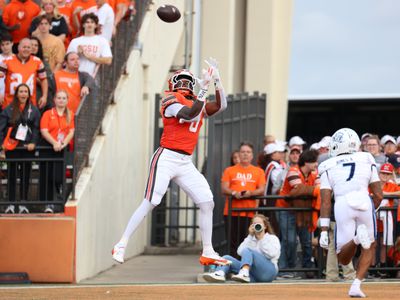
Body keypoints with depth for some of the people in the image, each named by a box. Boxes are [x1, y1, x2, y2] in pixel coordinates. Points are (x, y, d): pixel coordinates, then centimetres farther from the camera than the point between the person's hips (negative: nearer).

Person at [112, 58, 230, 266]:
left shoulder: (198, 102, 17)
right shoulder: (171, 100, -5)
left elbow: (220, 106, 11)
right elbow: (189, 114, -20)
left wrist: (217, 80, 3)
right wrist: (204, 89, -20)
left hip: (186, 163, 7)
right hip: (166, 159, -7)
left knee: (207, 203, 1)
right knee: (149, 203, -13)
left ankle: (208, 253, 9)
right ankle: (121, 246, -8)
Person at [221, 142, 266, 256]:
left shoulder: (258, 171, 14)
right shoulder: (229, 170, 13)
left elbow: (262, 190, 6)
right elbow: (224, 189, 4)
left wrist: (251, 193, -14)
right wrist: (234, 193, -16)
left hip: (249, 212, 0)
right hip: (232, 211, 0)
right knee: (232, 243, -5)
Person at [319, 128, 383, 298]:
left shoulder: (328, 167, 17)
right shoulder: (367, 160, 19)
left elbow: (325, 202, 8)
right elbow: (378, 196, 15)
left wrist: (324, 231, 8)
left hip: (342, 205, 0)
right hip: (364, 201, 0)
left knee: (343, 259, 8)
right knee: (369, 247, 21)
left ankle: (357, 238, -25)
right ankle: (356, 285, 2)